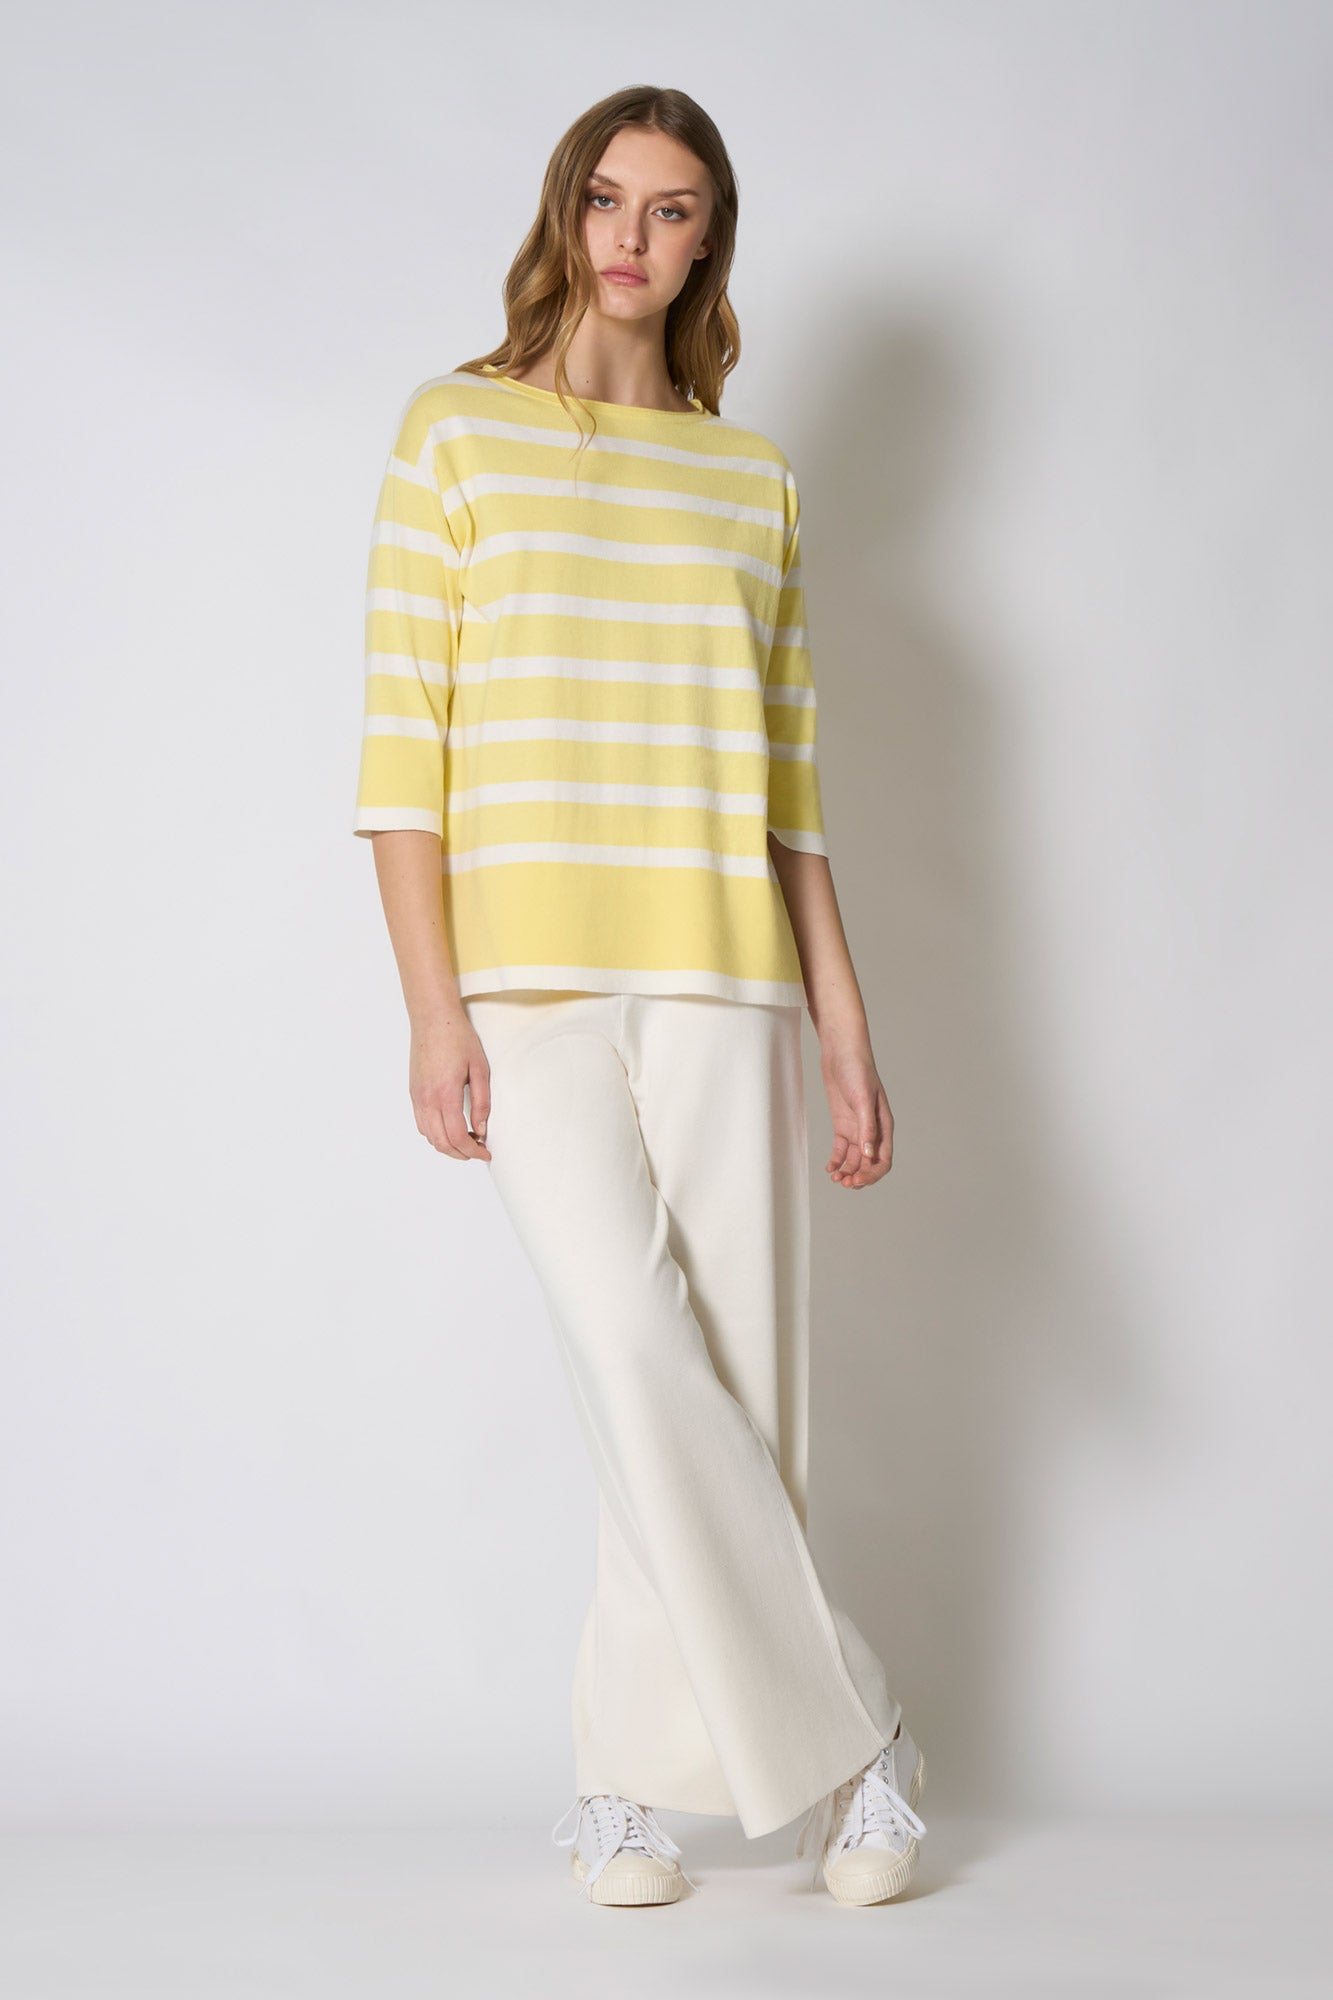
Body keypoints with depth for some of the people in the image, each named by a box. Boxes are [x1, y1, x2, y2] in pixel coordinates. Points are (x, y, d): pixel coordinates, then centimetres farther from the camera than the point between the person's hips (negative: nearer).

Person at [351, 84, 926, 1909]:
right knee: (642, 1364, -15)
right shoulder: (458, 432, 7)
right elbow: (403, 745, 1)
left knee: (737, 1385, 0)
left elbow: (788, 785, 14)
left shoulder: (757, 479, 15)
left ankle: (635, 1781, 14)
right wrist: (435, 1009, -8)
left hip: (725, 986, 3)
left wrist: (846, 1024, 7)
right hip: (529, 982, -3)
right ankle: (842, 1749, 0)